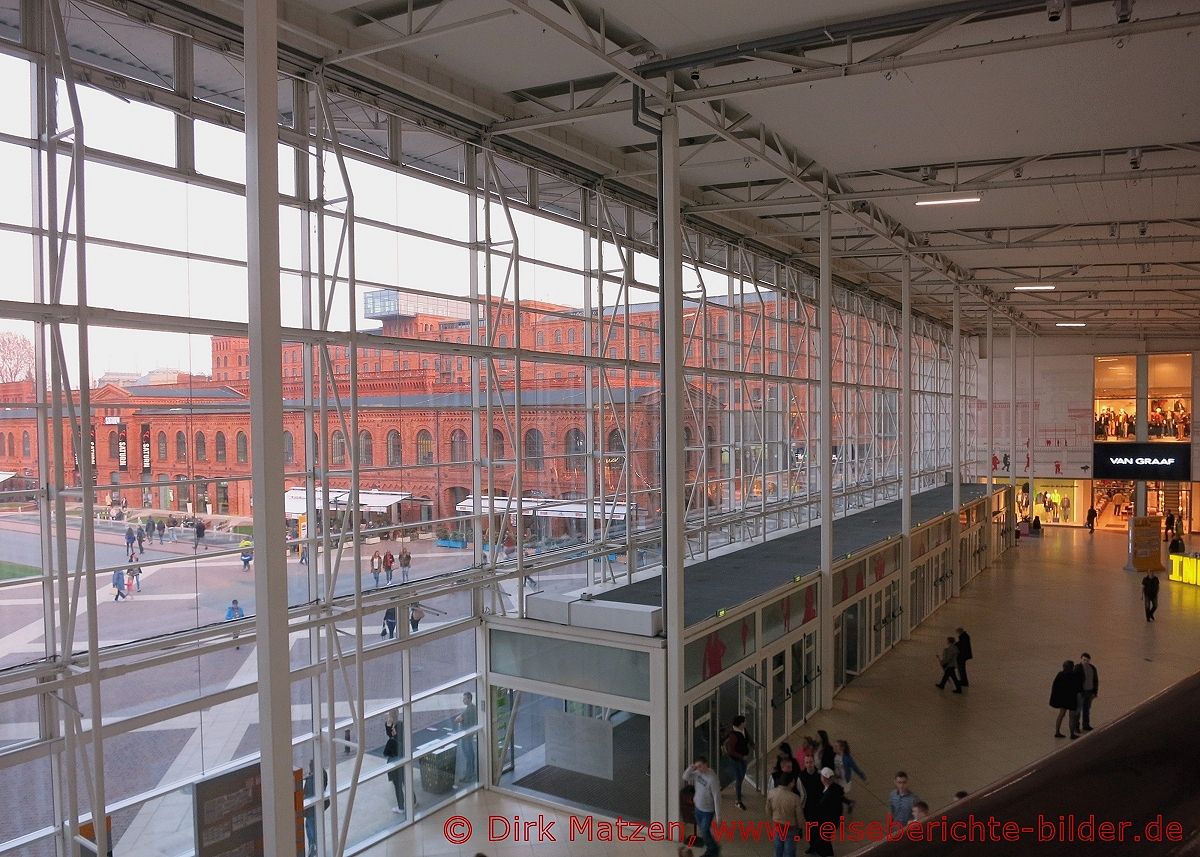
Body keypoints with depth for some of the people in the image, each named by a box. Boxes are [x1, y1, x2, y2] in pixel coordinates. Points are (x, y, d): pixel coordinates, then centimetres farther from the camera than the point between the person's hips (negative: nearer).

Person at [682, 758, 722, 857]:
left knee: (704, 832, 1)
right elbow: (685, 777, 1)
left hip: (708, 810, -7)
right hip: (698, 807, 7)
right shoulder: (698, 772, -8)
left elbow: (717, 797, -25)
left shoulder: (712, 778, -29)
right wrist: (690, 769, -18)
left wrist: (718, 814, -21)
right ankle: (709, 849, 37)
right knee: (702, 831, 18)